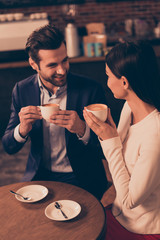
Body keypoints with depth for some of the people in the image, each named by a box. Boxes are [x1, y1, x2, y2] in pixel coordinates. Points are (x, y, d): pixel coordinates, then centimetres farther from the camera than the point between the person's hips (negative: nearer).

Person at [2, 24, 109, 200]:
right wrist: (22, 130, -21)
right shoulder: (22, 90, -2)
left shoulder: (91, 90, -12)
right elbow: (8, 147, 2)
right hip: (39, 176, 3)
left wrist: (82, 129, -29)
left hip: (81, 179, -2)